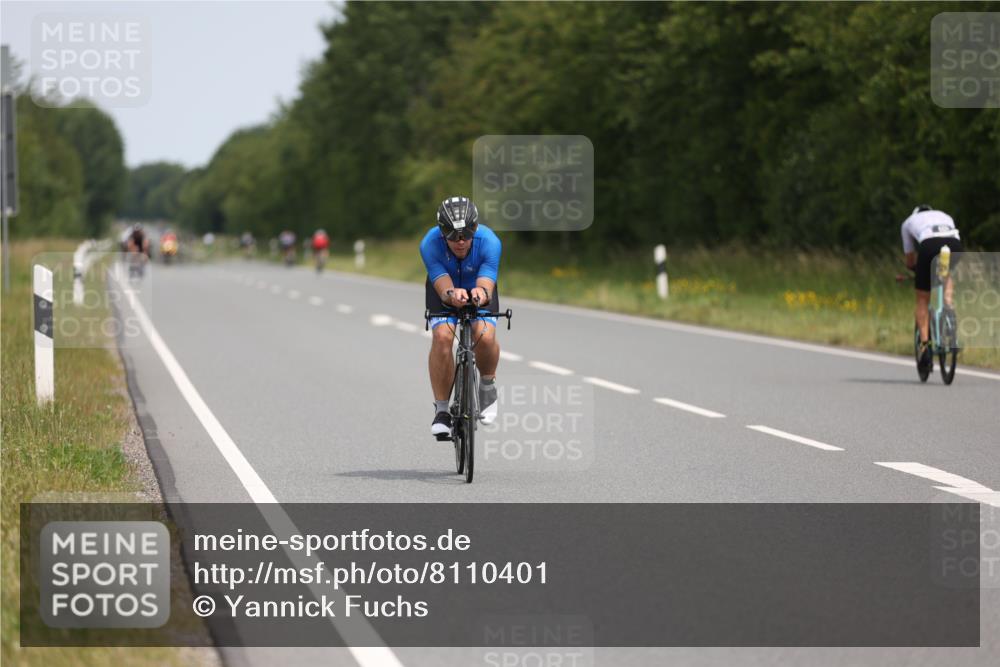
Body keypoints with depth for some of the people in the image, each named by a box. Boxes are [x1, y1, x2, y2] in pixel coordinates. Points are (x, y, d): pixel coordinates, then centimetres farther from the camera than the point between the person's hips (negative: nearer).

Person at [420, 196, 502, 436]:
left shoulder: (489, 242, -34)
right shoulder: (430, 244, -33)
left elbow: (487, 285, -42)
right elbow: (444, 288, -39)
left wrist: (481, 294, -66)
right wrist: (452, 295, -63)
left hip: (479, 287, 0)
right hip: (444, 289, 0)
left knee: (485, 336, -27)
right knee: (442, 336, -26)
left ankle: (488, 385, 5)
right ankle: (442, 410, -13)